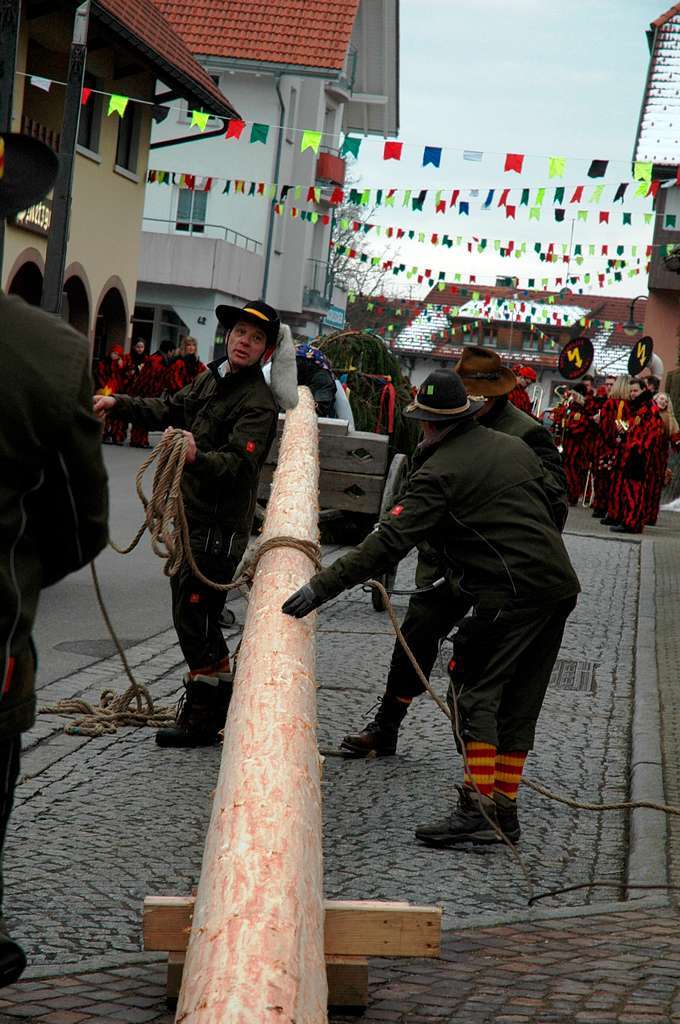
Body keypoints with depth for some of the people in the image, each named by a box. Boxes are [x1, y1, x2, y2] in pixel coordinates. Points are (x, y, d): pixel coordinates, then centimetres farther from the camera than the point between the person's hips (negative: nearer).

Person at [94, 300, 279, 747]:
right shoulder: (211, 378, 12)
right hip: (191, 516, 9)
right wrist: (119, 404, 20)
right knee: (196, 614, 17)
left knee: (194, 616, -7)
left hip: (219, 525, -9)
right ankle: (221, 701, 30)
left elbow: (239, 462, -30)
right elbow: (171, 410, 28)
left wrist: (198, 457, -48)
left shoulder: (259, 404, -16)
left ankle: (202, 717, 3)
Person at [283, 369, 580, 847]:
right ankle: (505, 806, 14)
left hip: (512, 593, -8)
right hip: (561, 586, 8)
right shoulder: (515, 447, 15)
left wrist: (321, 587, -15)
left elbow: (389, 543, -16)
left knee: (474, 691, -4)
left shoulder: (439, 472, -9)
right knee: (519, 699, 12)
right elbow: (551, 507, 24)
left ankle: (478, 807, -13)